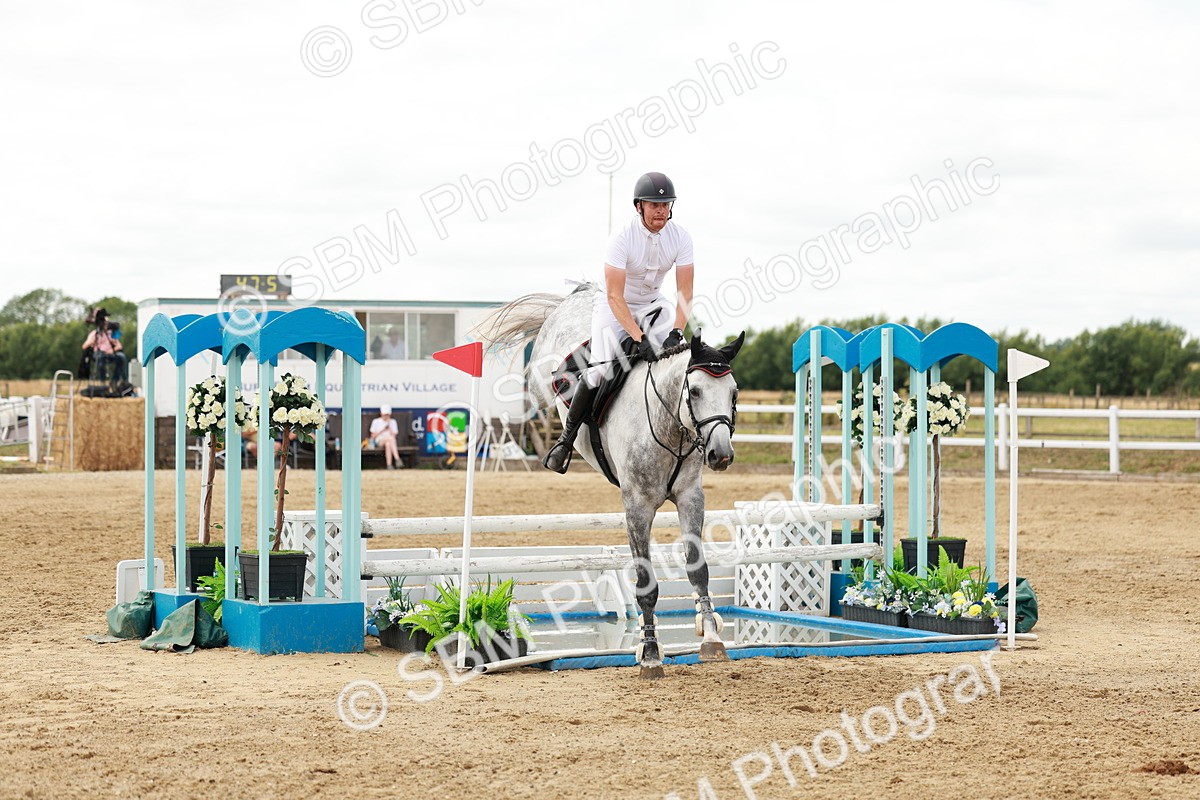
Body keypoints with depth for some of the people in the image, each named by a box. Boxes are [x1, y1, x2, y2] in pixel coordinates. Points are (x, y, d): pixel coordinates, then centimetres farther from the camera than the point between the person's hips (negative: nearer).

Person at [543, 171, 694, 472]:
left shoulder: (680, 237, -13)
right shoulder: (622, 238, -26)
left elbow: (685, 292, -14)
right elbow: (615, 296, -30)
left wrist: (676, 332, -29)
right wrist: (639, 338, -39)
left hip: (653, 305, 5)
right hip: (615, 306, -5)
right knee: (600, 369, -23)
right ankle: (567, 436, -8)